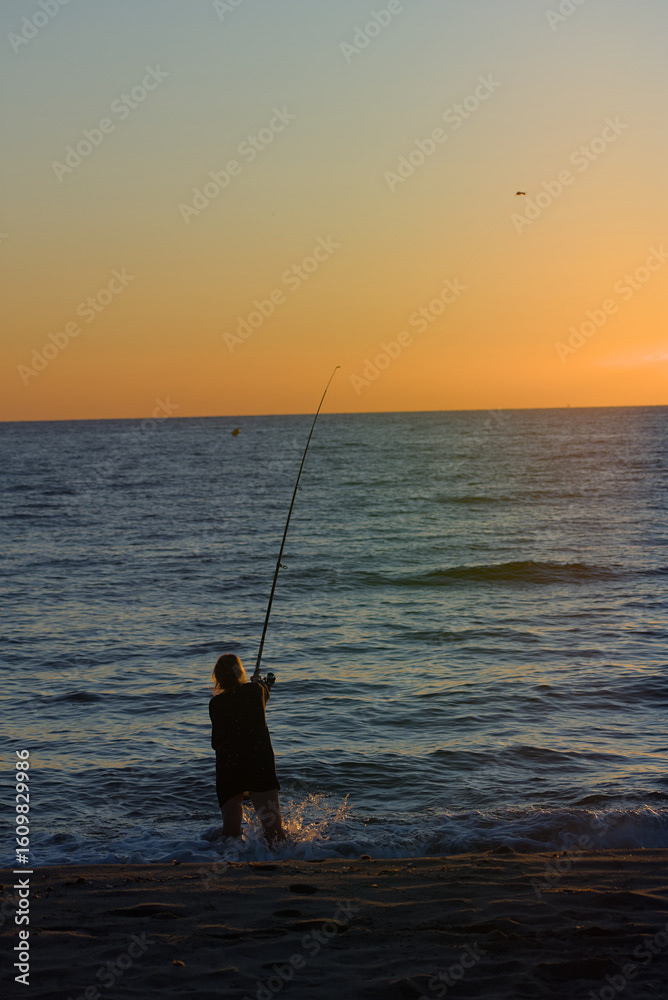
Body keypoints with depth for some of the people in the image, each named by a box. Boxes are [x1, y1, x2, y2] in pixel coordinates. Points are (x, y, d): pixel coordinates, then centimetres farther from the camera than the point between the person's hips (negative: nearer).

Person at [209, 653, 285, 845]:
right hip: (262, 763, 0)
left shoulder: (216, 704, -4)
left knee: (231, 829, 8)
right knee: (272, 823, -4)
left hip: (228, 768, 0)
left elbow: (216, 743, 3)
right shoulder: (255, 690, 1)